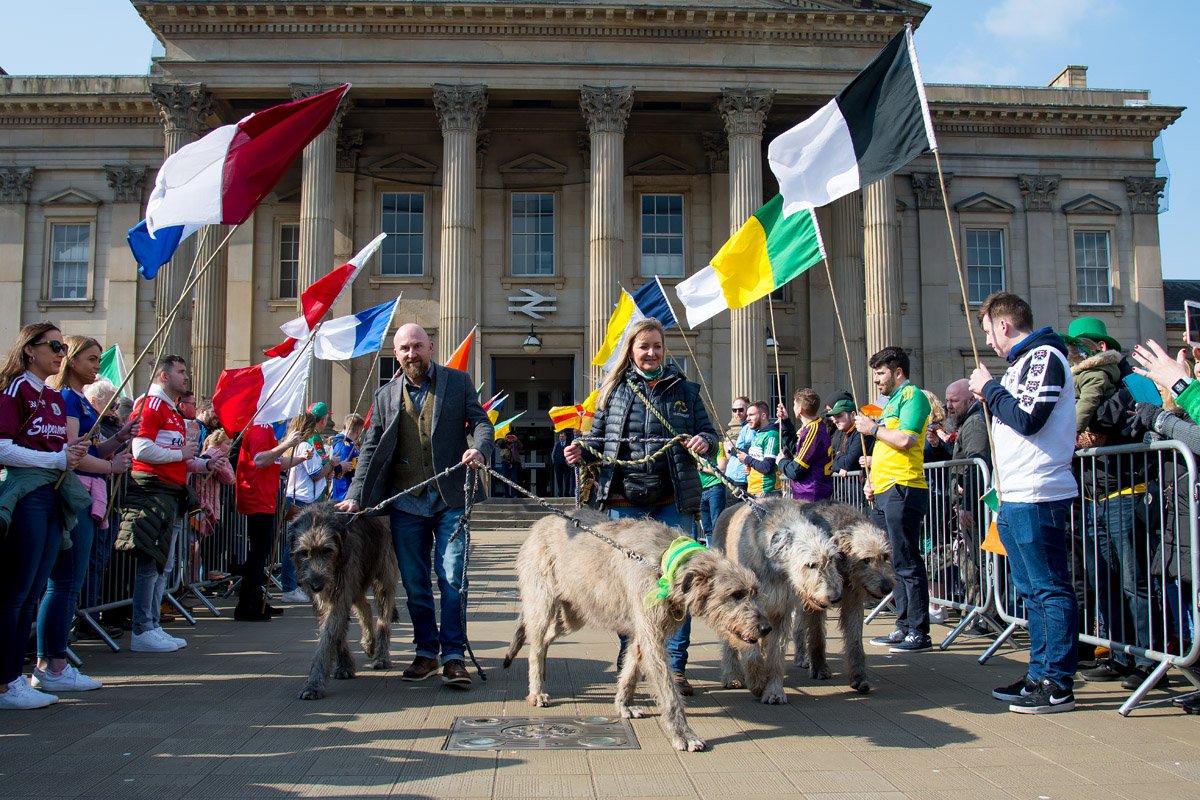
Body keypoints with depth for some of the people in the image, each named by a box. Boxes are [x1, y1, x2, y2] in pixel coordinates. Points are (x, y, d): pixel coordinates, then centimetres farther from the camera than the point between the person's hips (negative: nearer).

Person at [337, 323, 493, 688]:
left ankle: (453, 656, 1)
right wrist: (356, 495, -3)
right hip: (405, 503, 3)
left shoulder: (458, 382, 6)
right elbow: (372, 449, 8)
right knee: (414, 583, 8)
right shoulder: (385, 394, 11)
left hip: (450, 498, -3)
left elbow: (481, 422, 1)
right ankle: (426, 651, 20)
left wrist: (478, 449, -22)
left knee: (453, 578, -6)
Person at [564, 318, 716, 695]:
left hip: (672, 501, 0)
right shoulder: (613, 389, 9)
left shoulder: (684, 390, 9)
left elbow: (709, 433, 9)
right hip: (624, 501, 0)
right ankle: (629, 648, 26)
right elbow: (599, 437, 13)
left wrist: (704, 441, -14)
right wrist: (581, 452, -8)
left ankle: (676, 665, 8)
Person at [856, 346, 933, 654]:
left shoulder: (912, 396, -6)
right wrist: (872, 479, 16)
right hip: (883, 491, 10)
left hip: (903, 489, -10)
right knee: (893, 563, 11)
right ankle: (904, 626, 17)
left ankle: (919, 632, -3)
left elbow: (905, 440, -20)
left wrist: (873, 428, -7)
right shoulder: (891, 401, 23)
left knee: (907, 563, -8)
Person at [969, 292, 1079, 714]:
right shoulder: (1024, 361, 20)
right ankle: (1039, 675, 23)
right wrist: (991, 396, 9)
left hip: (1037, 497, -10)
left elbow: (1027, 419, -20)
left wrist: (990, 389, -8)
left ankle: (1058, 686, 0)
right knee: (1033, 592, 14)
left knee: (1050, 590, -5)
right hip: (1015, 498, 10)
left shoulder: (1044, 357, -10)